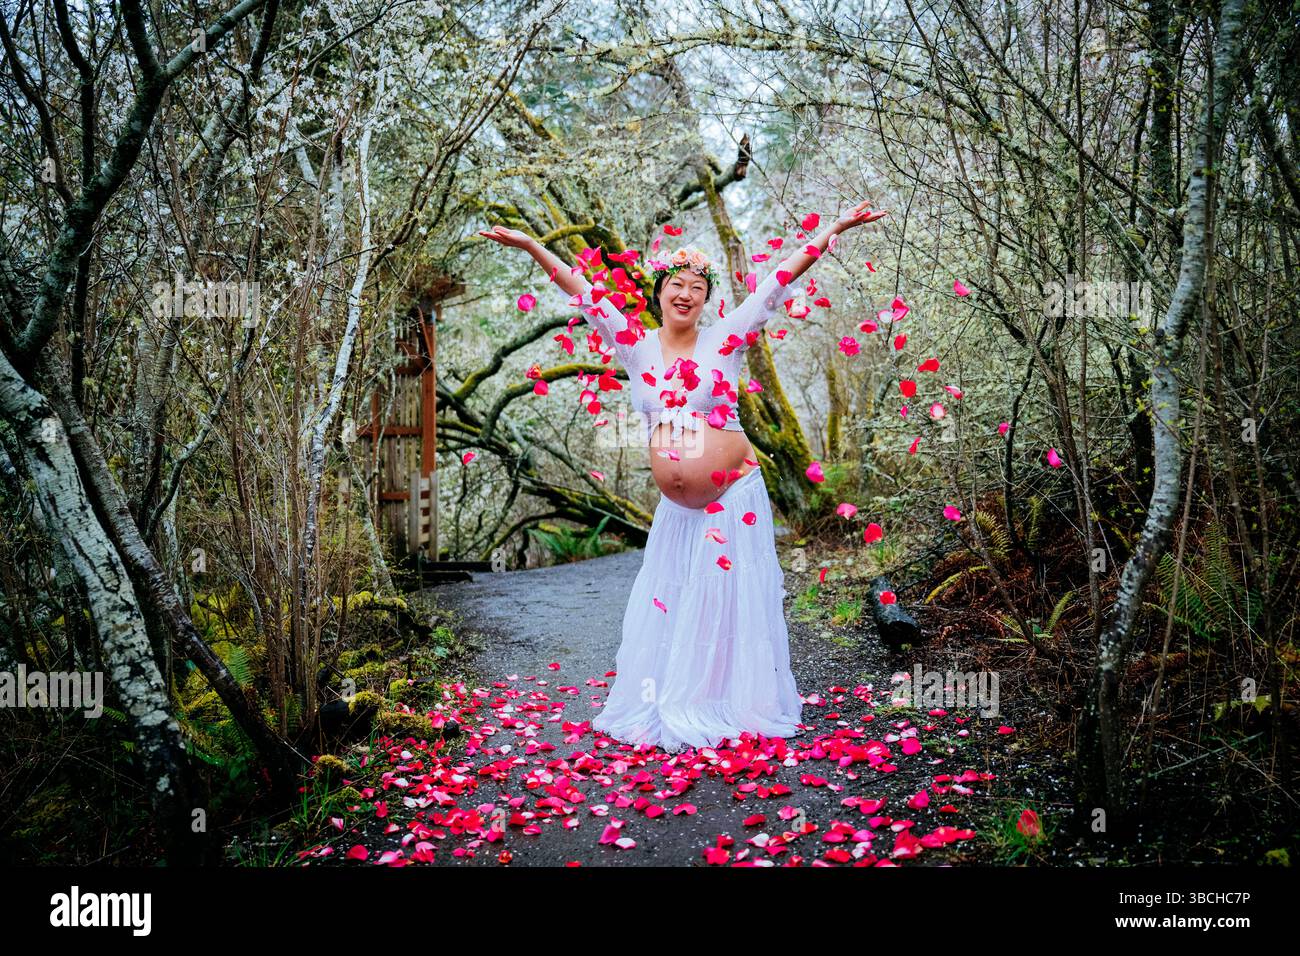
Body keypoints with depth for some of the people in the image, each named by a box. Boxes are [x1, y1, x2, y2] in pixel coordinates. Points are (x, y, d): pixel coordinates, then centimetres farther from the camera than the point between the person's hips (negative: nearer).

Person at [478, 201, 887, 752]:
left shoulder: (724, 339, -3)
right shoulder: (637, 345, 3)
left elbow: (778, 283, -5)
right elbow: (582, 293, 3)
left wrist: (832, 231, -6)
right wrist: (532, 247, 0)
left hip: (733, 497, -3)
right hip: (676, 508, 3)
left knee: (730, 600, 4)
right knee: (665, 605, 10)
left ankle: (735, 708, 18)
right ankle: (664, 708, 24)